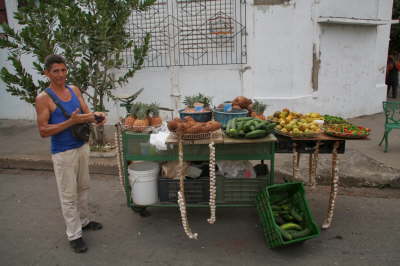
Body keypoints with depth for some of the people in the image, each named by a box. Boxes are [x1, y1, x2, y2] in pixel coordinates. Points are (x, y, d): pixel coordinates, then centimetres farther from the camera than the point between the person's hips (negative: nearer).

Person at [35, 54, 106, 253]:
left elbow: (86, 113, 7)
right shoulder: (43, 98, -13)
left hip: (82, 147, 6)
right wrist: (71, 121, -26)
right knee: (68, 195, 4)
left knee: (83, 187, 19)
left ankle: (83, 221, 38)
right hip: (63, 153, -6)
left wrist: (96, 116, -17)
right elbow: (43, 131, -17)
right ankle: (74, 235, 17)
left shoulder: (75, 90, 4)